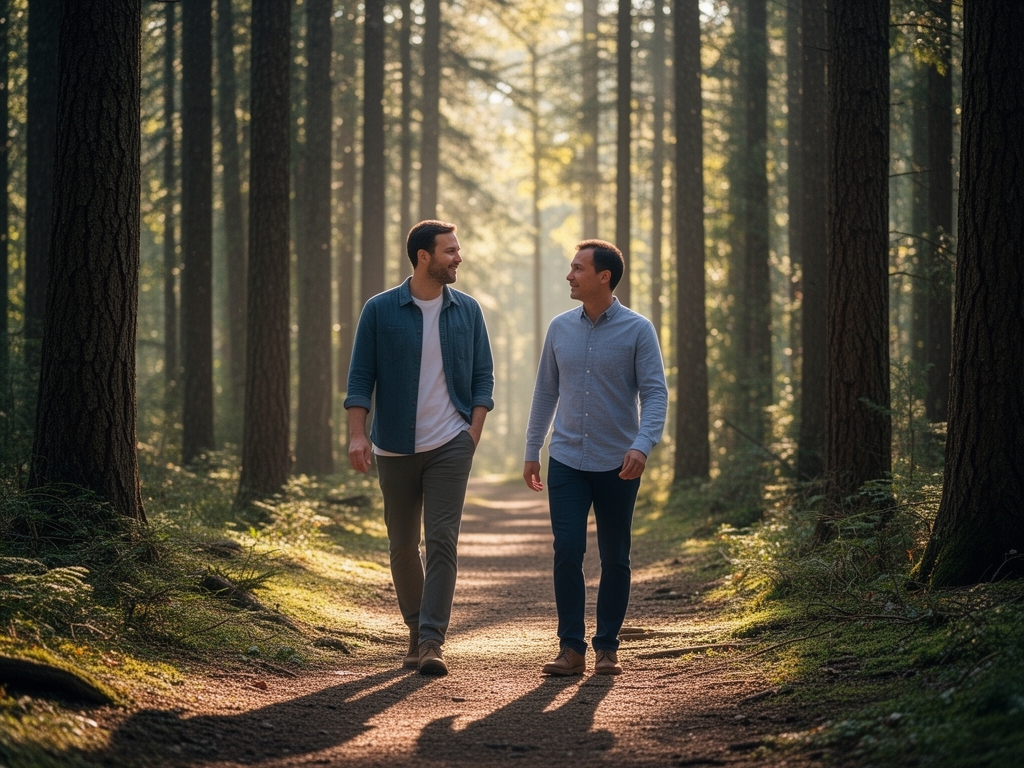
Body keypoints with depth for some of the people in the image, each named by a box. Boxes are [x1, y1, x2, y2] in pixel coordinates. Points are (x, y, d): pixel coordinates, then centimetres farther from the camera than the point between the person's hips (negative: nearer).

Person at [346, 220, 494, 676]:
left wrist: (473, 433, -4)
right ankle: (415, 629, 26)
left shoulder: (467, 311, 4)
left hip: (450, 445, 0)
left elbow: (483, 377, 8)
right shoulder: (380, 311, -2)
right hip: (395, 447, 0)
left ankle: (433, 642, -12)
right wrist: (356, 434, -13)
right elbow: (360, 377, -3)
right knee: (402, 545, 9)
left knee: (442, 540, -11)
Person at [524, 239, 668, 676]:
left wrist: (642, 445, -24)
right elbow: (546, 391, 13)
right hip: (567, 461, 2)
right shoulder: (560, 328, 6)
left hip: (617, 465, -2)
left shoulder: (637, 330, -5)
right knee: (567, 553, -7)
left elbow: (655, 393, -9)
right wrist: (532, 451, 12)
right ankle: (571, 648, -4)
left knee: (614, 559, 5)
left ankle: (607, 647, 14)